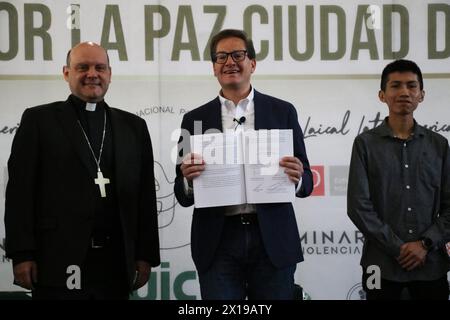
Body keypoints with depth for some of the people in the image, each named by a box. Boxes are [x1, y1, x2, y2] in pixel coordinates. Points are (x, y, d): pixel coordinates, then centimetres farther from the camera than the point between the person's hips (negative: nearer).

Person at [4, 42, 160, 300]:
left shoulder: (133, 126, 14)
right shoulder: (39, 120, 5)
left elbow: (145, 196, 11)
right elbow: (20, 191, 0)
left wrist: (146, 255, 6)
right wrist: (22, 255, -7)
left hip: (116, 265, 3)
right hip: (60, 263, -3)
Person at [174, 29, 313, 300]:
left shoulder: (282, 112, 6)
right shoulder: (195, 120, 7)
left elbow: (306, 183, 6)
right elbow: (183, 196, 6)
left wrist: (297, 178, -16)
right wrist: (188, 180, -16)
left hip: (273, 239, 0)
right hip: (218, 243, 0)